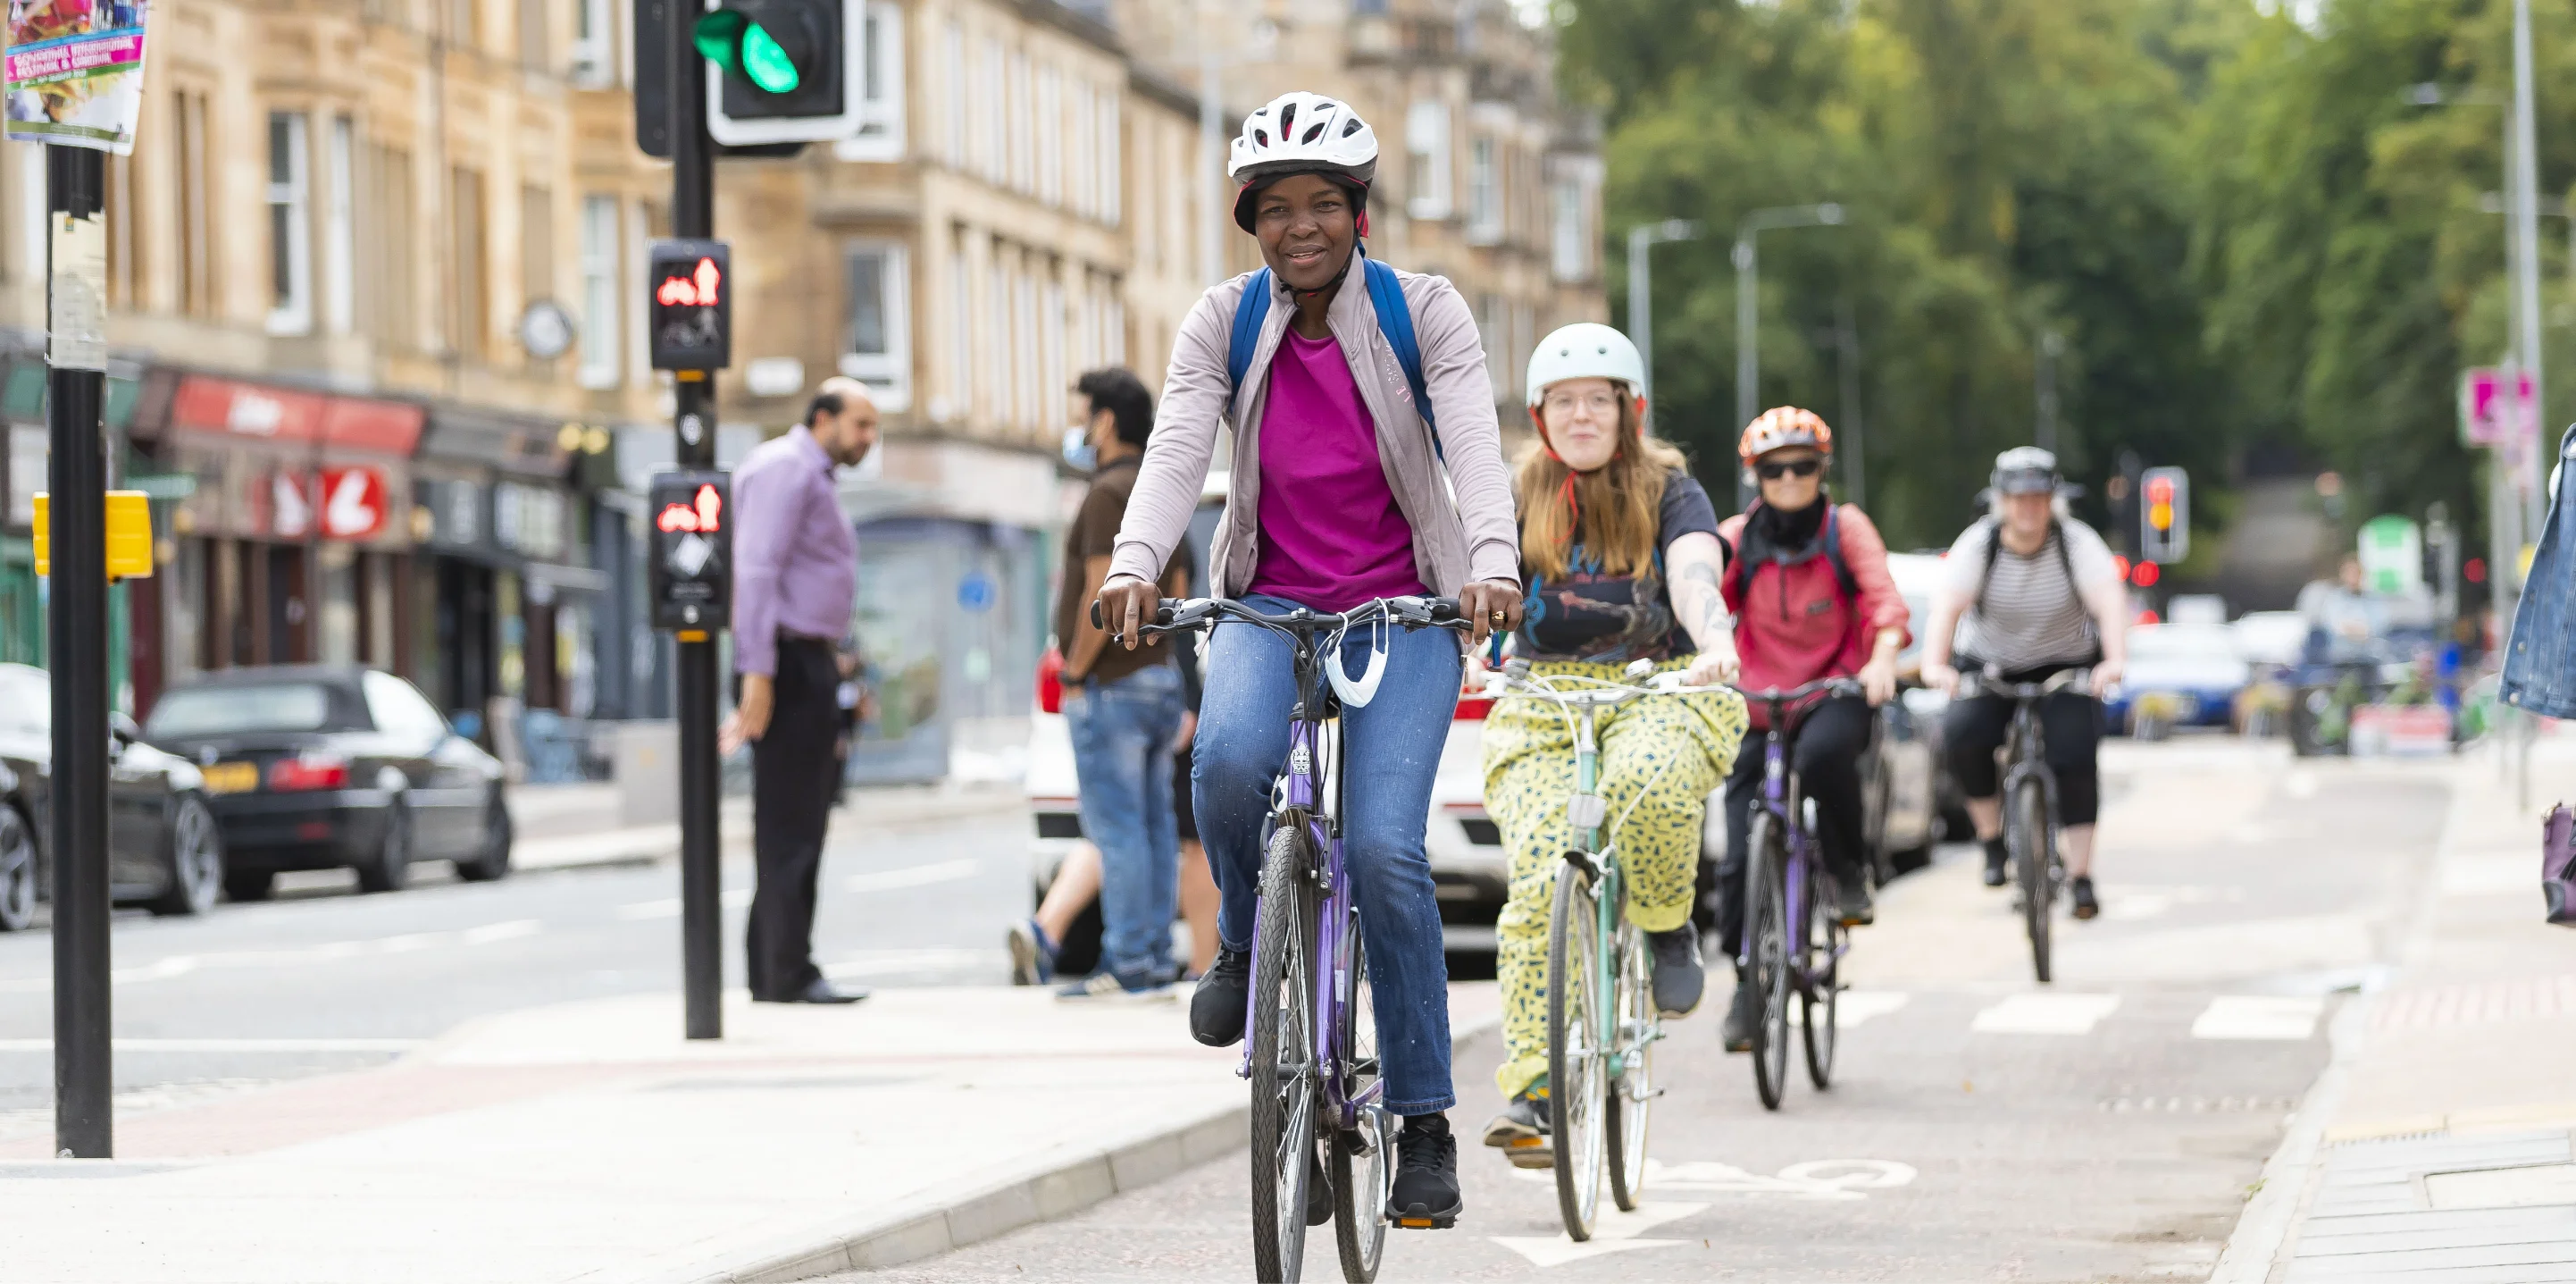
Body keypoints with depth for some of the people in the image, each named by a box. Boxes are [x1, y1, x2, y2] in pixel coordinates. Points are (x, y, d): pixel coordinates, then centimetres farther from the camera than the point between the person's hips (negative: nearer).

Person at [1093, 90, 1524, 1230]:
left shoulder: (1423, 313, -6)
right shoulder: (1223, 323, -1)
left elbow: (1474, 449, -19)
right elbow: (1176, 450, -14)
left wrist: (1493, 565, -38)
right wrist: (1133, 566, -33)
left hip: (1403, 610, -1)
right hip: (1271, 602, 1)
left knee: (1382, 846, -19)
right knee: (1230, 757, -32)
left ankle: (1424, 1124, -6)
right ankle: (1246, 941, 1)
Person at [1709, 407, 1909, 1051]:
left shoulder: (1845, 528, 0)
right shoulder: (1736, 538, 2)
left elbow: (1884, 599, -10)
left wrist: (1882, 659, -30)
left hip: (1837, 690, -2)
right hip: (1758, 703, 2)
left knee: (1823, 753, -38)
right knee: (1739, 857, -6)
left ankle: (1850, 872, -13)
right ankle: (1748, 985, 9)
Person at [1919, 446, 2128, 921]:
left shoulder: (2076, 543, -17)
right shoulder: (1978, 544, -16)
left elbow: (2110, 600, -31)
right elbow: (1947, 605, -28)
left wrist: (2115, 659, -49)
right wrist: (1935, 664, -46)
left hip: (2067, 667, -1)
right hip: (1991, 665, 1)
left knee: (2073, 754, -21)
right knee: (1963, 734, -25)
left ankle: (2080, 875, -11)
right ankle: (1993, 842, -5)